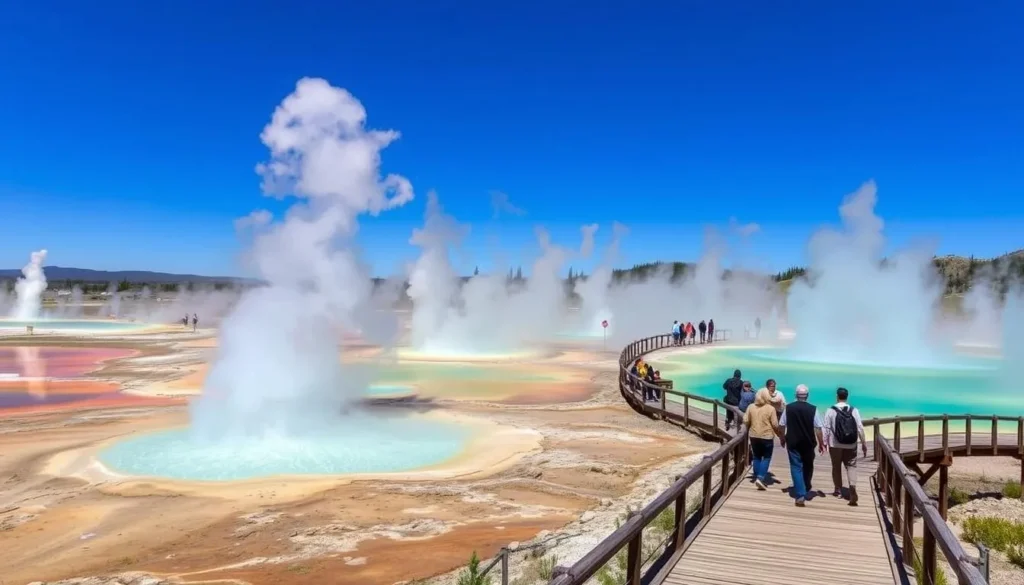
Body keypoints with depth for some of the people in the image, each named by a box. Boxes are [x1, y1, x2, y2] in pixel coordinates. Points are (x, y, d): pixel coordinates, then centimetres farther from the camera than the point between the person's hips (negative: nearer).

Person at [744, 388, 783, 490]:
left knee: (756, 457, 15)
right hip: (767, 437, -3)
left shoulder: (751, 407, -1)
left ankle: (756, 478, 18)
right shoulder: (771, 408, -11)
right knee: (766, 458, 6)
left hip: (754, 436, 4)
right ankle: (760, 478, -8)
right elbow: (775, 425, -11)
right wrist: (780, 434, 5)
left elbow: (745, 421, 0)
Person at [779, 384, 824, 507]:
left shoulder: (788, 407, -5)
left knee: (796, 467, 3)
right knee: (808, 467, 20)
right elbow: (818, 428, -8)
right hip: (808, 443, 1)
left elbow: (782, 425, 0)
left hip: (793, 443, 0)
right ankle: (806, 490, 38)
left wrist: (783, 439, 13)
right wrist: (821, 443, 1)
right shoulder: (813, 409, -8)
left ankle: (800, 494, -6)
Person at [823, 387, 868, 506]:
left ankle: (838, 490, 21)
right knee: (851, 466, 8)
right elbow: (860, 428, -4)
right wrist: (864, 443, 4)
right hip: (851, 445, 1)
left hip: (835, 445, -1)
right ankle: (853, 486, -16)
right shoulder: (854, 410, -3)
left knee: (836, 467, 13)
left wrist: (824, 442, -2)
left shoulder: (831, 411, -8)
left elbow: (826, 428, -8)